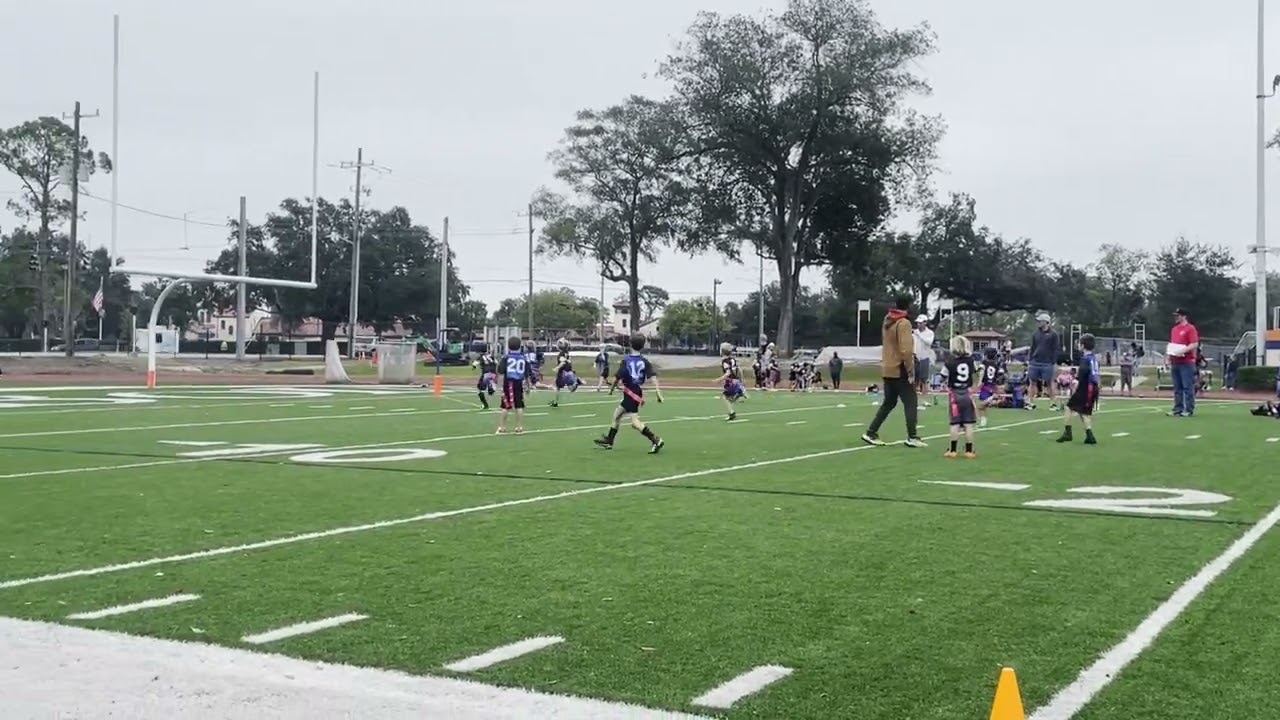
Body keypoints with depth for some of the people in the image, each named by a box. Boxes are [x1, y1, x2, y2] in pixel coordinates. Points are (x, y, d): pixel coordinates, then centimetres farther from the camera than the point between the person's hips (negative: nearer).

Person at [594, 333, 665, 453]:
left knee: (635, 422, -12)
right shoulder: (644, 361, 3)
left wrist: (611, 389, 5)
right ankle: (608, 441, 32)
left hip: (631, 393, -8)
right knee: (617, 415, 21)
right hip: (639, 392, 8)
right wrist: (658, 391, -12)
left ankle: (656, 440, -22)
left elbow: (617, 377, -11)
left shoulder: (626, 360, -11)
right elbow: (653, 376, -8)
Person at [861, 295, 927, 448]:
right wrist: (911, 372, -16)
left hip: (888, 369, 8)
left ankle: (871, 433, 14)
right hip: (900, 370, -8)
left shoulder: (888, 322, 10)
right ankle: (912, 437, -2)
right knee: (910, 403, -1)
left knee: (889, 403, 15)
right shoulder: (904, 323, -15)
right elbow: (906, 350, -21)